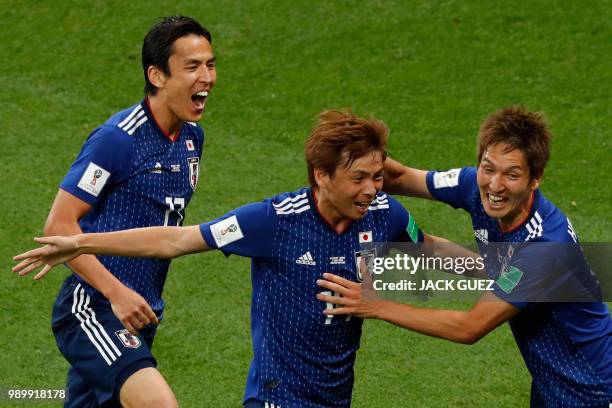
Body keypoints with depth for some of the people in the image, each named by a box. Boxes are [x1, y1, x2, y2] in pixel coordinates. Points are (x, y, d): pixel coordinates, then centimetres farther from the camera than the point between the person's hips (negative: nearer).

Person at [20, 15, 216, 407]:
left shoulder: (192, 137, 10)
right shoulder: (118, 138, -15)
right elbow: (59, 225, -15)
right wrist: (117, 293, -20)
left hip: (137, 314, 8)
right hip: (93, 306, -8)